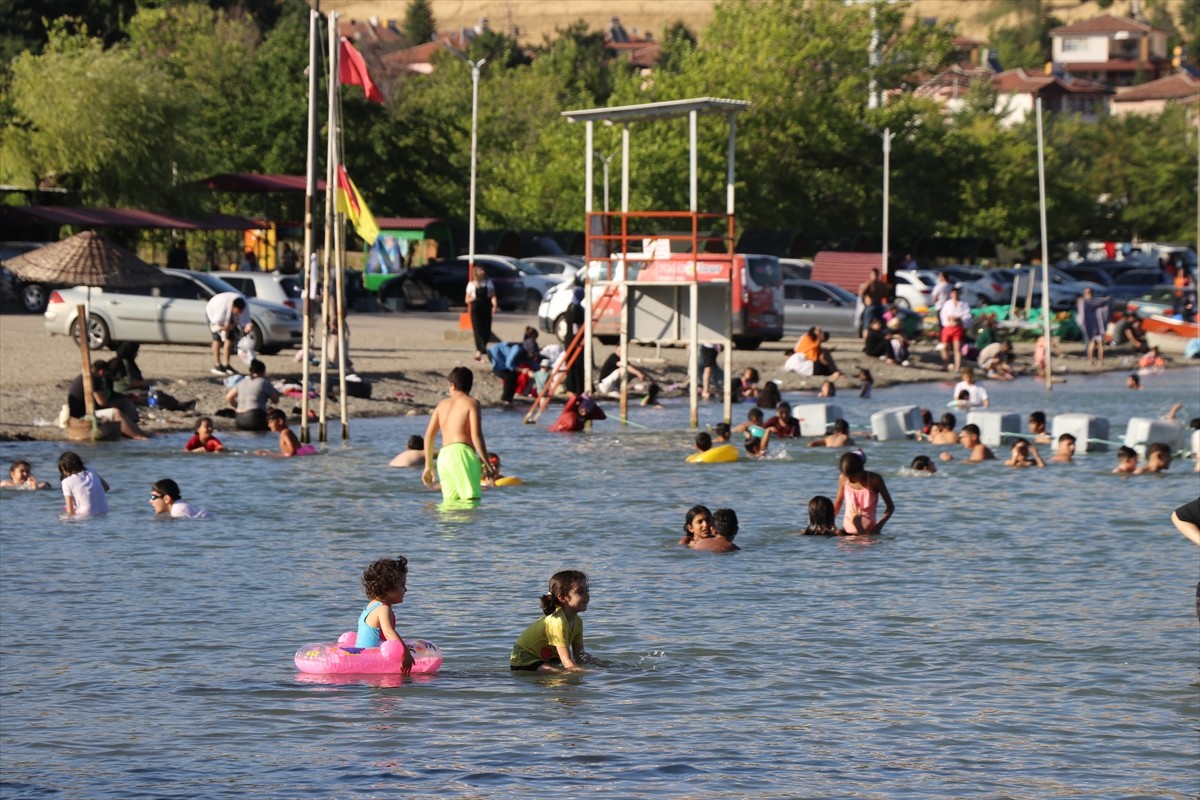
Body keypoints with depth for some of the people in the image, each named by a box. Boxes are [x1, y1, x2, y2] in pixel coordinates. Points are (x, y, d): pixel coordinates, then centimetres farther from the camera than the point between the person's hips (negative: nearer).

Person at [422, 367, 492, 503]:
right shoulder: (471, 403, 5)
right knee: (471, 498, -14)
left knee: (451, 501, 7)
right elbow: (476, 434, -7)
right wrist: (485, 462, -4)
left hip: (443, 457, 6)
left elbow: (429, 435, 17)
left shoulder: (443, 404, 21)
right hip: (461, 452, -6)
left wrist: (428, 466, 22)